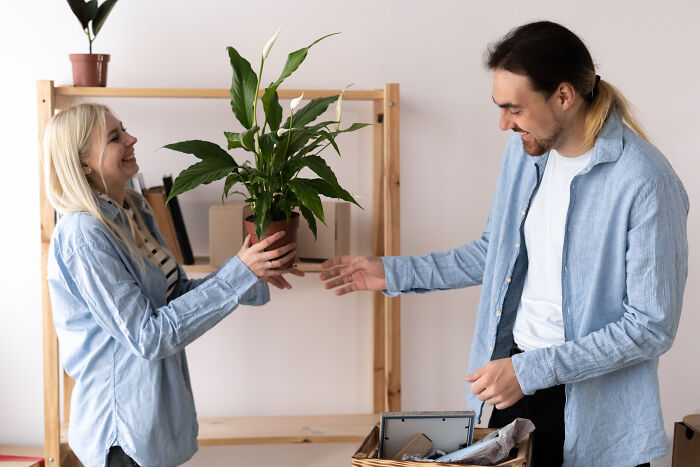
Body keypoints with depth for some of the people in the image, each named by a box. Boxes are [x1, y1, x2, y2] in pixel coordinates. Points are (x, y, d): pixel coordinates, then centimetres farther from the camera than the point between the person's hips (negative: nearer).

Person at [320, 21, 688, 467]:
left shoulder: (646, 183, -21)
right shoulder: (525, 150, 2)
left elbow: (652, 325, -20)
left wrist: (531, 370, -22)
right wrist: (394, 272, 11)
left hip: (590, 407, -6)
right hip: (511, 370, 6)